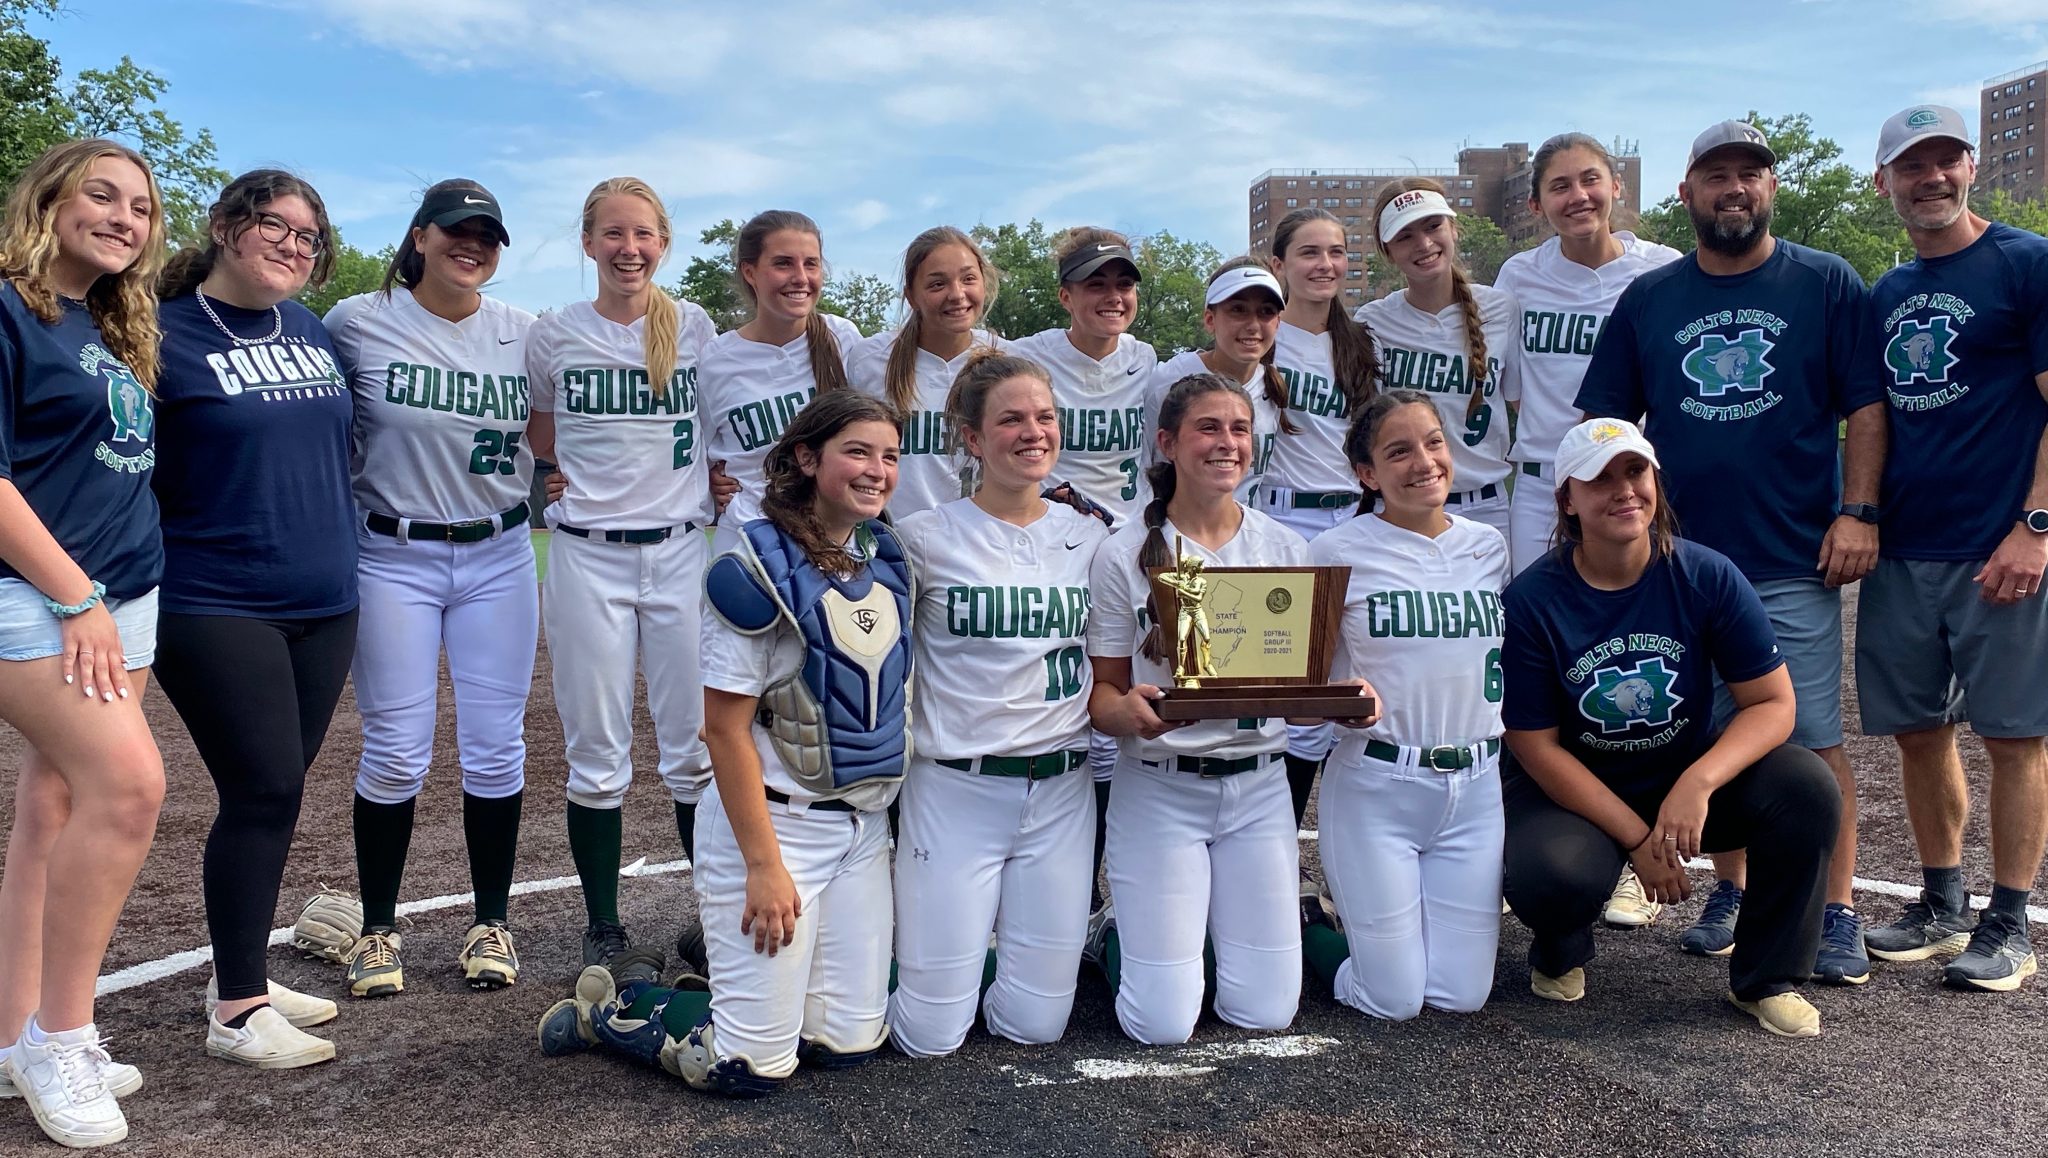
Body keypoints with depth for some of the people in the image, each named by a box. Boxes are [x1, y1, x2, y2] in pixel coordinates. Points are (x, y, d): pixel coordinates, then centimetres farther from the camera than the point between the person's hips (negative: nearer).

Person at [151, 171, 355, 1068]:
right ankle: (235, 1011, 5)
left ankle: (243, 972, 25)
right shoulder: (167, 336, -7)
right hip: (216, 612, -6)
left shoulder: (317, 335, 10)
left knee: (275, 792, 11)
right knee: (263, 790, -7)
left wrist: (343, 551, 19)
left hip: (324, 606, 6)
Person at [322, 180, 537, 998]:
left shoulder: (525, 335, 4)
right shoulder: (357, 323, -3)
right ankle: (379, 927, 20)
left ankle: (492, 922, 20)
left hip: (499, 558, 2)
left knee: (496, 746, 5)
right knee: (395, 751, 2)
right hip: (393, 558, -2)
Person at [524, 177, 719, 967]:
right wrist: (561, 487, 3)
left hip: (682, 550, 0)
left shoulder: (696, 329, 4)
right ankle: (603, 925, 17)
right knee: (596, 755, 5)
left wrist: (717, 494, 3)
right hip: (588, 555, 0)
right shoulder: (553, 336, 3)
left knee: (697, 750, 2)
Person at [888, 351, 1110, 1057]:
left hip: (1061, 792, 3)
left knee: (1035, 1025, 7)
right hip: (956, 791, -3)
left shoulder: (1091, 538, 7)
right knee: (931, 1037, 2)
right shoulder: (925, 539, -4)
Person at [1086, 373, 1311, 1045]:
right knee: (1162, 1026, -4)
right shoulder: (1125, 555, -6)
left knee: (1266, 1014, 3)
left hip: (1258, 786, 3)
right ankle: (1114, 935, 29)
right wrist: (1129, 712, -27)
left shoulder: (1287, 549, 4)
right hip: (1158, 790, -3)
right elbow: (1102, 690, -4)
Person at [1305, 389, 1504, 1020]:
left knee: (1462, 996, 5)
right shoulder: (1338, 551, -6)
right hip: (1375, 785, -4)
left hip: (1477, 785, 4)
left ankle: (1366, 916, 33)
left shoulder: (1489, 546, 7)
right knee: (1395, 1001, -1)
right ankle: (1305, 928, 28)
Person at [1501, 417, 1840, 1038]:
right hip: (1575, 792, -3)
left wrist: (1698, 783, -30)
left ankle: (1768, 979, 0)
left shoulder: (1707, 576, -11)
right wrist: (1638, 837, -19)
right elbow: (1536, 747, -13)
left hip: (1691, 778, 3)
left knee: (1808, 787, -24)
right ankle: (1561, 956, 7)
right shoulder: (1529, 602, -17)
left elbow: (1773, 702, -11)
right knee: (1548, 872, -35)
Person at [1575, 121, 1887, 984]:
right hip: (1683, 563, 2)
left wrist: (1857, 512, -8)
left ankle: (1838, 914, 10)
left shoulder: (1825, 284, 4)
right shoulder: (1646, 299, 9)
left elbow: (1866, 408, 2)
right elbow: (1603, 423, 10)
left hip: (1796, 561, -2)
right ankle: (1730, 893, 24)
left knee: (1814, 743, -1)